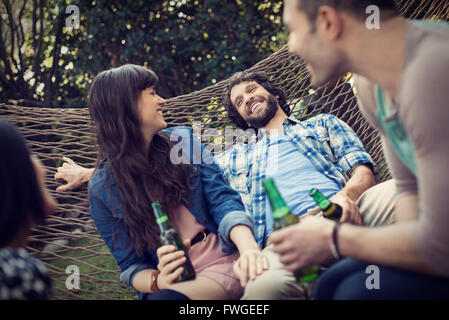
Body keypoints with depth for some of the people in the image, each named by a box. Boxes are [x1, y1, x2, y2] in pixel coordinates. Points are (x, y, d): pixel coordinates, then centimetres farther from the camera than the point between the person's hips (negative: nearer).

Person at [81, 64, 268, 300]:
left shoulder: (183, 140, 10)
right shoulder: (102, 190, 4)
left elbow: (222, 200, 0)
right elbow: (131, 265, 5)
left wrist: (249, 247, -21)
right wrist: (157, 280, -19)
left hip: (223, 262, 0)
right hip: (172, 281, 1)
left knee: (166, 298, -33)